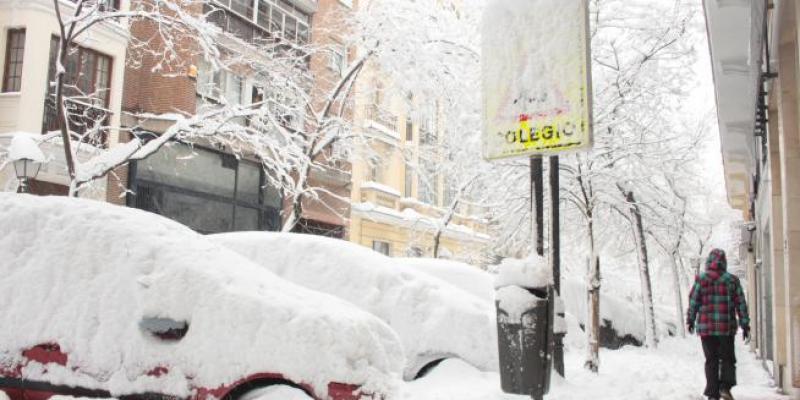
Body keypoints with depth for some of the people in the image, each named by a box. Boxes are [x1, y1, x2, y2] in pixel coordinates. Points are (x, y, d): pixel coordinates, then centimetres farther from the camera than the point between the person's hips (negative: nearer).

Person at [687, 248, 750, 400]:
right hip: (727, 327, 0)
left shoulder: (701, 279, -4)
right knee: (727, 359, 12)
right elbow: (741, 304, 1)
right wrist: (745, 325, 7)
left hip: (706, 327, 0)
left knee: (711, 360, 8)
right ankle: (725, 386, -6)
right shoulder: (732, 280, -1)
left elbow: (693, 302, -1)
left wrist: (690, 320, 11)